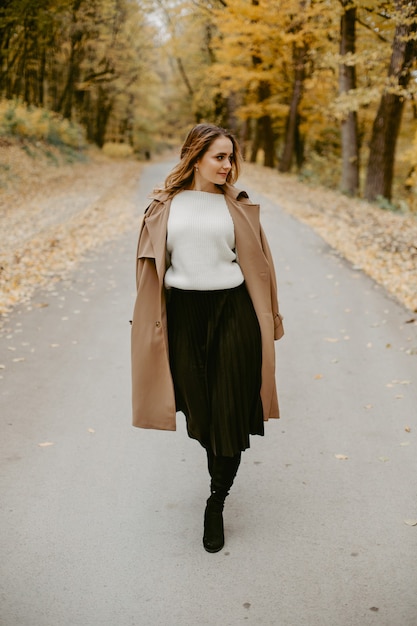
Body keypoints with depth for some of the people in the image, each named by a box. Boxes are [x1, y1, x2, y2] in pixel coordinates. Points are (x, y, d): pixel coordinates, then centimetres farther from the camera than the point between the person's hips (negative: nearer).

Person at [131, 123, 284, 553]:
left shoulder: (237, 206, 3)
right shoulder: (166, 205, 2)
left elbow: (256, 263, 6)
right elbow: (152, 264, 7)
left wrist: (266, 320, 6)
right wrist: (147, 320, 5)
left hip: (231, 312, -1)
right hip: (182, 314, 1)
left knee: (230, 408, -1)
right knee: (197, 406, 11)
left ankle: (215, 505, 13)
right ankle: (220, 475, 40)